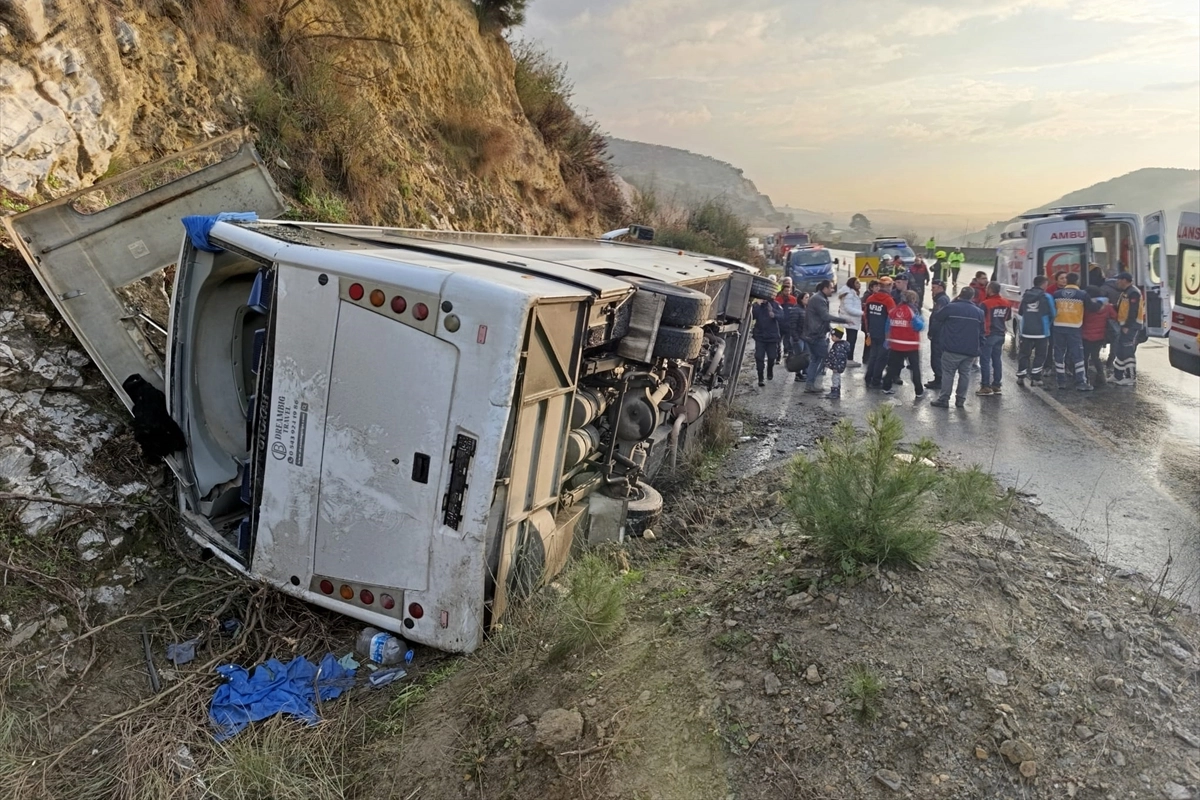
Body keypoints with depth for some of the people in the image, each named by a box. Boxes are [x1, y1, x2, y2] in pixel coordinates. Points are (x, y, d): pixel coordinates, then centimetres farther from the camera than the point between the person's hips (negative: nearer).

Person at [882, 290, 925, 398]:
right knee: (915, 368, 5)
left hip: (895, 344, 4)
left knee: (893, 366, 16)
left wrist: (888, 341, 15)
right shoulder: (912, 311, -14)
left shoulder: (893, 310, 2)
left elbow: (888, 327, 7)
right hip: (911, 345, -4)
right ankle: (919, 392, 10)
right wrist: (921, 319, 5)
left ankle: (886, 387, 19)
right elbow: (919, 326, -14)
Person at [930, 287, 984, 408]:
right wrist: (979, 349, 16)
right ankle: (960, 399, 13)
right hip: (971, 350, 4)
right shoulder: (979, 312, 7)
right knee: (965, 373, 11)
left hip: (952, 349, -3)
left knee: (948, 373, 2)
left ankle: (943, 399, 2)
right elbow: (982, 333, 10)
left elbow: (936, 317, 8)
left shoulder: (950, 307, -7)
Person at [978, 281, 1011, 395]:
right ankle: (996, 385, 17)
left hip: (988, 335, -6)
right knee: (997, 360, 12)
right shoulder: (1006, 303, 5)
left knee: (985, 361, -2)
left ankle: (986, 387, -3)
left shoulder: (985, 304, -17)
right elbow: (1008, 317, 17)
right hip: (1000, 334, 7)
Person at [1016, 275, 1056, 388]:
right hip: (1041, 331, -3)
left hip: (1026, 331, 3)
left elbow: (1021, 312, 13)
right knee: (1040, 355, 8)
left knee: (1024, 354, 10)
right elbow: (1052, 314, -3)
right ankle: (1035, 378, 7)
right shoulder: (1046, 297, -9)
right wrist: (1049, 323, 17)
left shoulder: (1025, 296, 3)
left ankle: (1020, 377, 5)